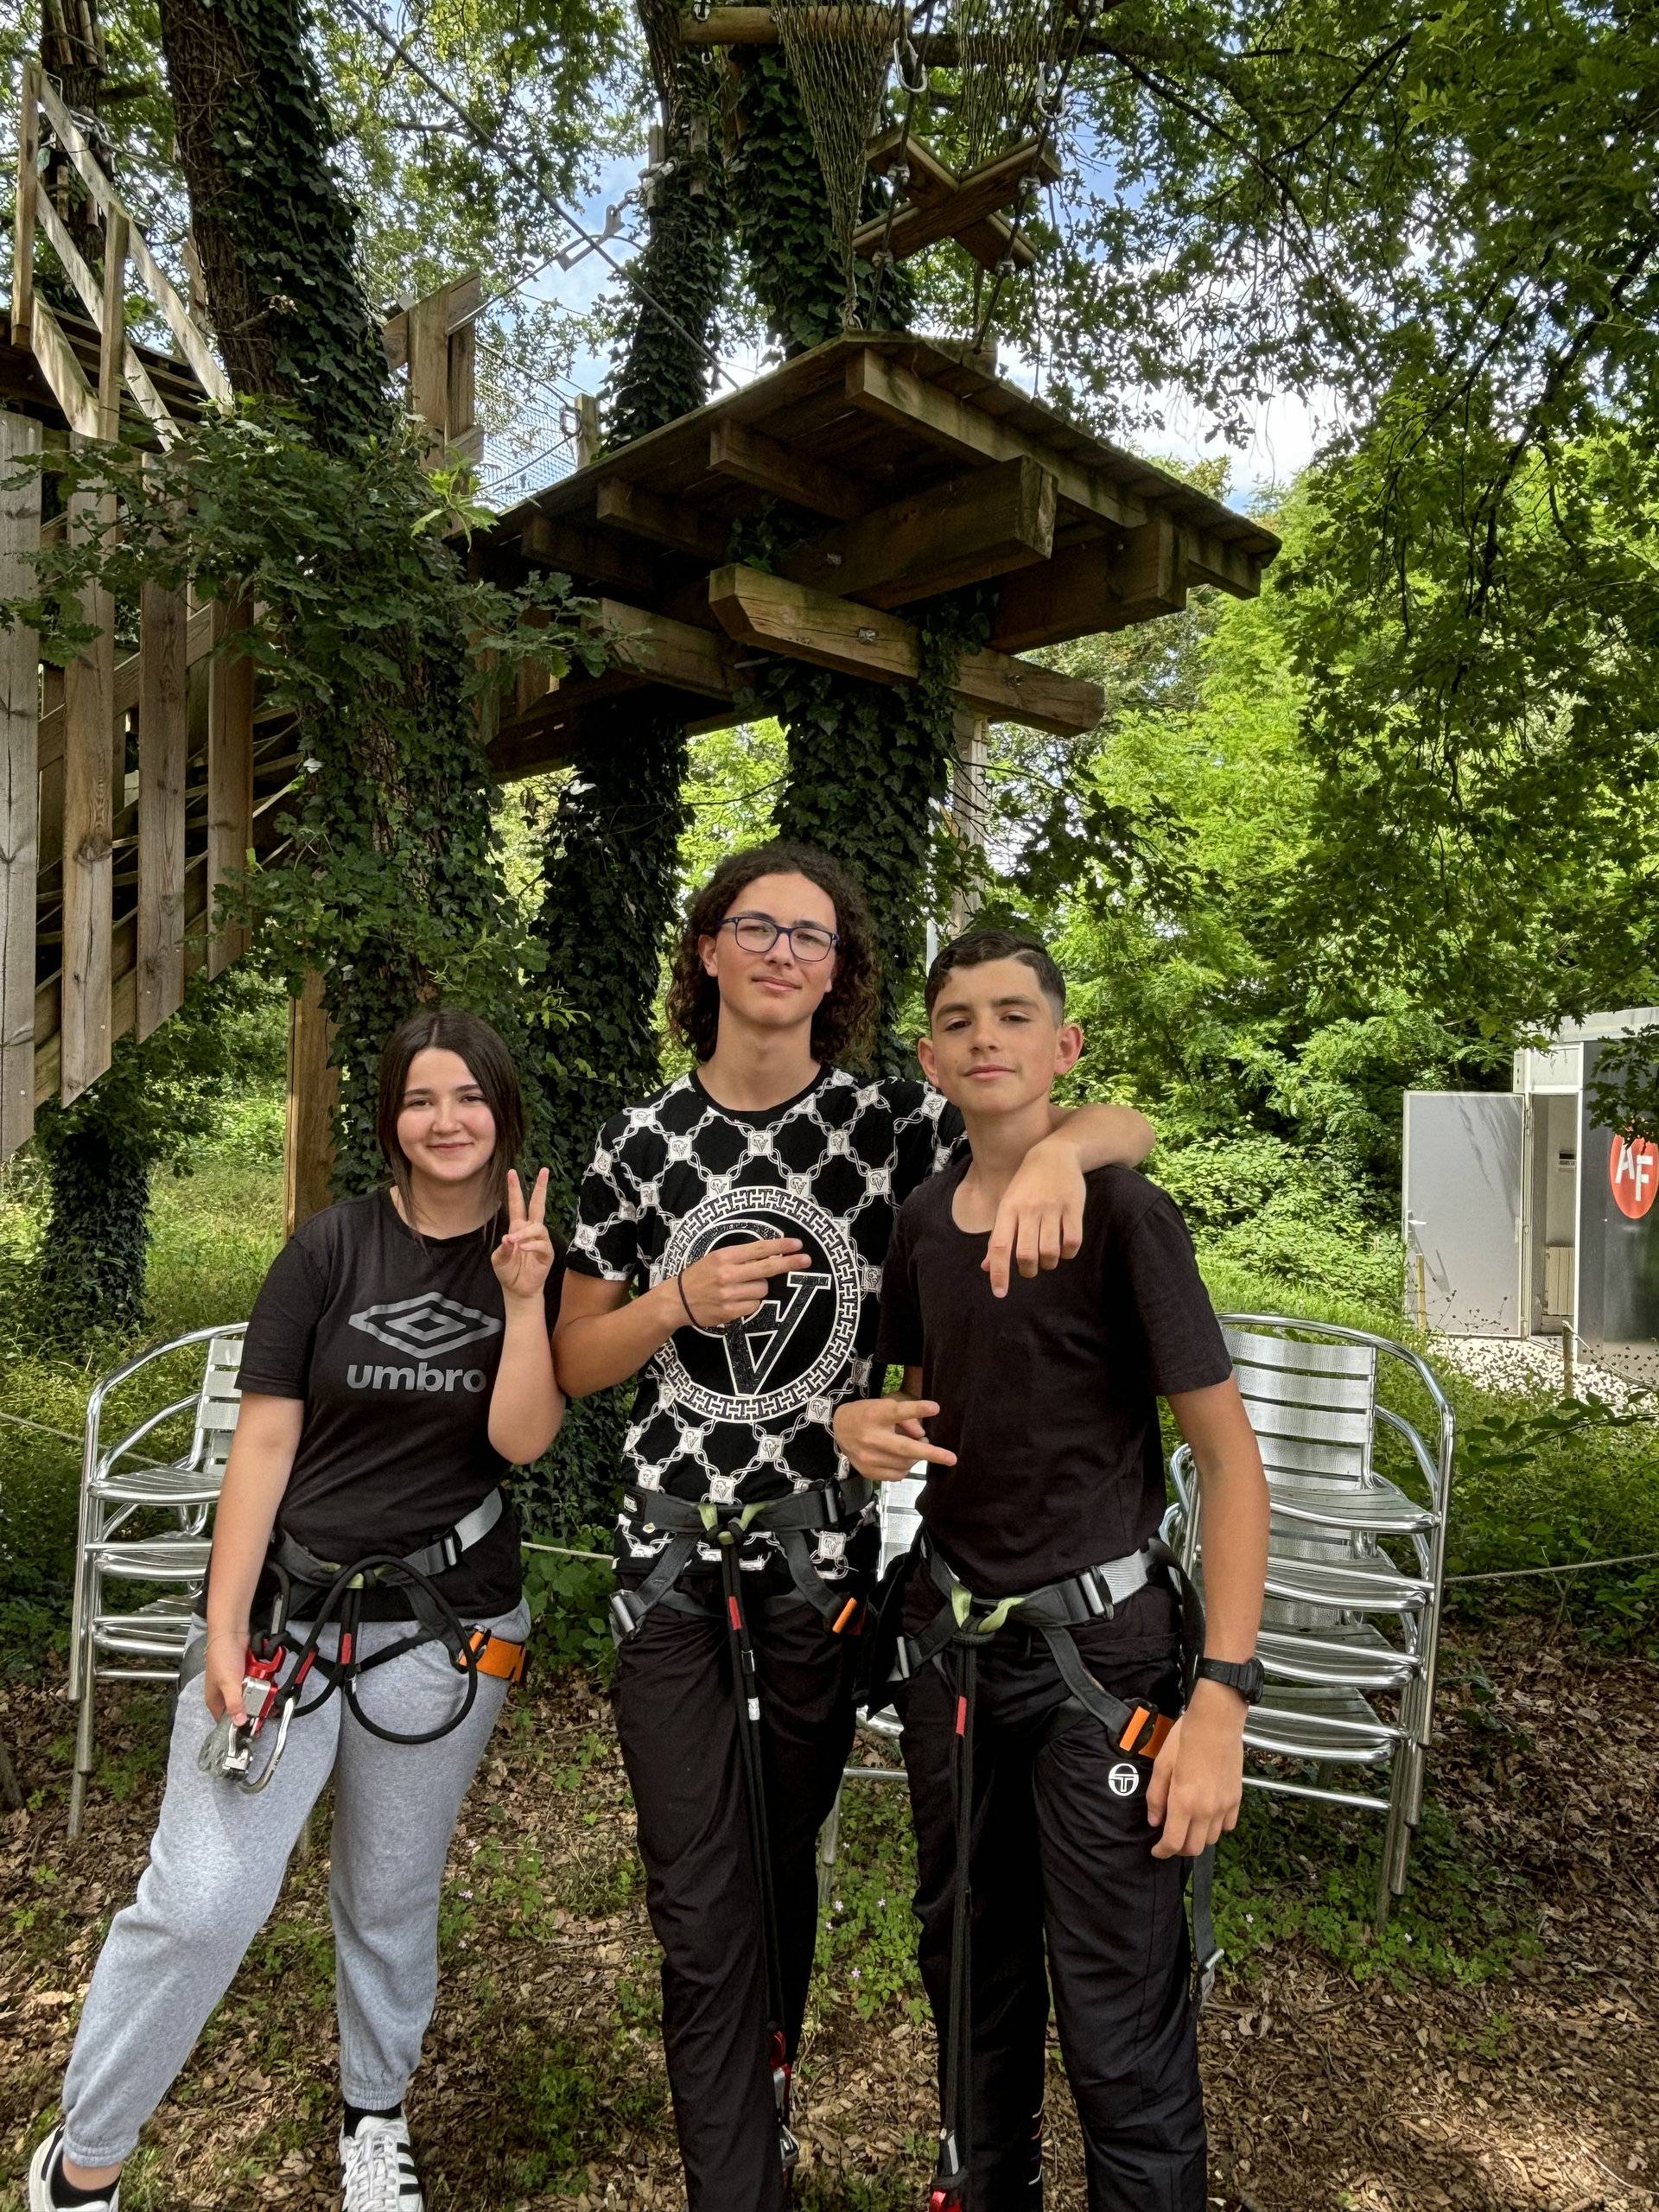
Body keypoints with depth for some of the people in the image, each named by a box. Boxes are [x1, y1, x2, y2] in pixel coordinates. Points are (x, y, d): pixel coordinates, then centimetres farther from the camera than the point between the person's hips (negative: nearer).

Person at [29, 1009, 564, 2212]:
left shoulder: (540, 1258, -2)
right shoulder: (334, 1246, -5)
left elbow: (521, 1438, -11)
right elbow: (263, 1443, -5)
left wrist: (526, 1299, -23)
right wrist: (223, 1632, -7)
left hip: (444, 1625, 1)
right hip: (288, 1603, -1)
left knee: (392, 1899, 16)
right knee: (199, 1901, -2)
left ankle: (376, 2116, 43)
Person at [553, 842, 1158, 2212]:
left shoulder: (890, 1124, -6)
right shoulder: (642, 1145, 0)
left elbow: (1129, 1127, -9)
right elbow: (576, 1364, 5)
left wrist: (1058, 1148, -33)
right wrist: (680, 1299, -15)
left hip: (823, 1546, 0)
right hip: (672, 1547, 0)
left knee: (785, 1857, 20)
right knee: (703, 1908, 2)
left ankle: (761, 2099, 47)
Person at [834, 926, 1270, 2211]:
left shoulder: (1124, 1213, -15)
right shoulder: (923, 1221, 2)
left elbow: (1230, 1457, -14)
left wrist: (1222, 1699, -19)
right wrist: (864, 1426, -7)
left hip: (1094, 1649, -5)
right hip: (950, 1635, 6)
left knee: (1119, 2021, 1)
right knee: (970, 1961, 21)